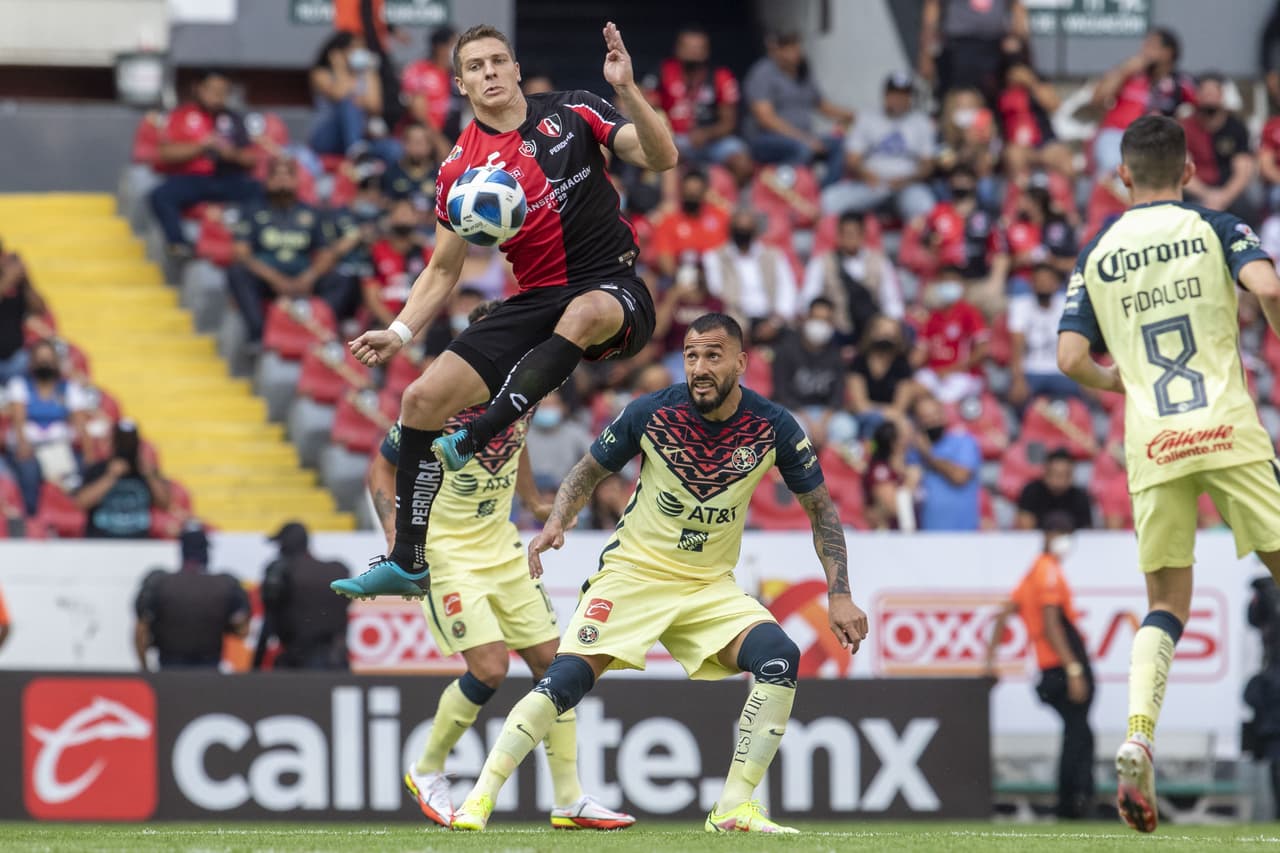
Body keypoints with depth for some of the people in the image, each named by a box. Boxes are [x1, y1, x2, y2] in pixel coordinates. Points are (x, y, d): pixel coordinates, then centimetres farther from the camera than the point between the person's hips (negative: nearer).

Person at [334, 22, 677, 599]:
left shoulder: (570, 113, 0)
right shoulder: (461, 169, 5)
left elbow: (661, 158, -9)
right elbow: (444, 270, 13)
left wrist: (628, 92, -24)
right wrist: (400, 332, -1)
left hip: (613, 290, -4)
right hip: (536, 301, 4)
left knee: (584, 312, -42)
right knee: (422, 399, -9)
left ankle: (479, 436, -46)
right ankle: (409, 563, 1)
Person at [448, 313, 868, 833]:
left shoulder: (773, 428, -9)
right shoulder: (651, 414, -13)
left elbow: (821, 508, 2)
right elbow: (589, 472, 3)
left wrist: (839, 596, -4)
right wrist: (556, 523, -16)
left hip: (711, 587, 2)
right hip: (633, 571, -2)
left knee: (779, 658, -23)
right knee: (565, 680, -20)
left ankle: (734, 808, -15)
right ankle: (479, 799, -10)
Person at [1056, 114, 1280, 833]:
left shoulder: (1097, 254, 12)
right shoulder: (1216, 228, 5)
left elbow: (1071, 358, 4)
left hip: (1152, 448, 3)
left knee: (1167, 605, 10)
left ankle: (1138, 734, -14)